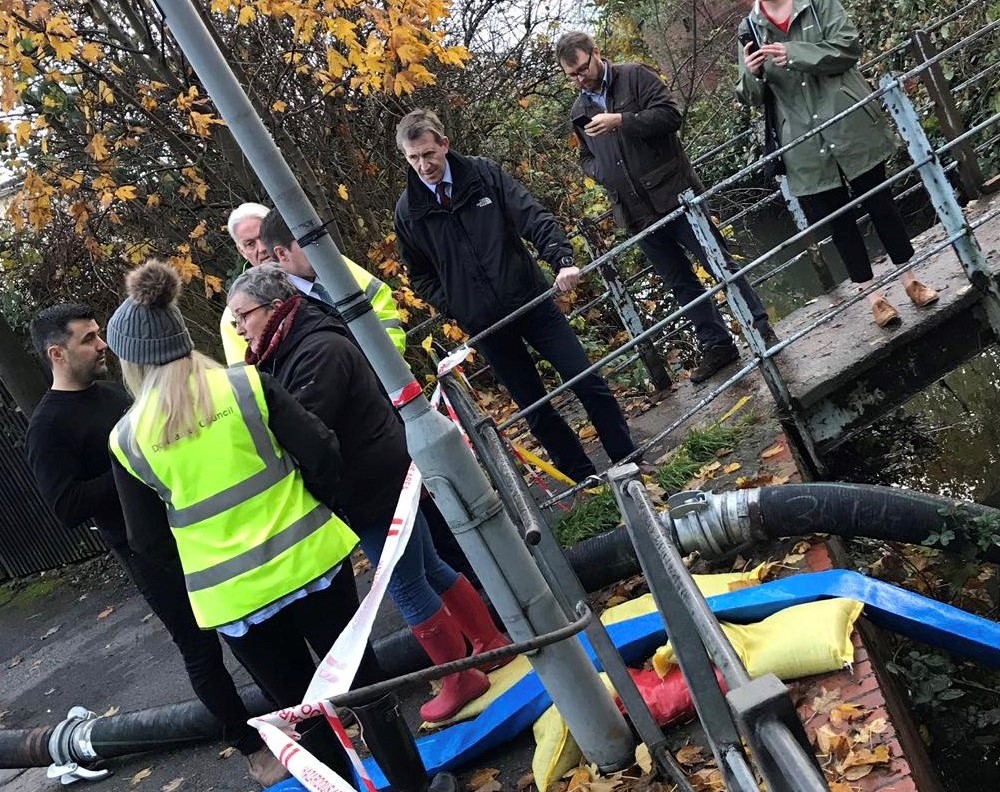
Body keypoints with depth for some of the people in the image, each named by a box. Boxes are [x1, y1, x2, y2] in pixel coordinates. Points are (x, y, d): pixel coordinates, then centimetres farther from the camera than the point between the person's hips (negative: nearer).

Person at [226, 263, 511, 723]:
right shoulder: (288, 351, 10)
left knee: (407, 587, 4)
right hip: (383, 479, 10)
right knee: (429, 569, 20)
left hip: (371, 489, -10)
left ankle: (461, 680, 19)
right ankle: (491, 642, 35)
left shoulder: (319, 351, -23)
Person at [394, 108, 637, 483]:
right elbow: (420, 274, 8)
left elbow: (534, 217, -9)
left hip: (531, 300, 0)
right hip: (482, 323, 0)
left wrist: (561, 259, -24)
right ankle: (586, 480, 25)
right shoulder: (408, 210, -3)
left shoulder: (483, 173, -4)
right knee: (536, 410, 9)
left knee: (589, 383, 2)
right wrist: (453, 308, -5)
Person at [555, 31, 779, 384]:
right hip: (638, 212, 5)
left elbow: (671, 115, -12)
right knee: (680, 284, 10)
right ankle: (716, 345, 19)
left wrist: (620, 121, -20)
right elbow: (586, 158, 26)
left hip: (674, 193, -5)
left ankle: (762, 329, 11)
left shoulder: (635, 76, -2)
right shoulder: (579, 112, 13)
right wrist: (599, 171, 3)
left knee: (721, 263, 0)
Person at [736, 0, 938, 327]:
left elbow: (849, 46, -10)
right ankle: (873, 296, 20)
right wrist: (751, 74, -19)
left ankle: (910, 280, 26)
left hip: (850, 125, -1)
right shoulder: (749, 29, 5)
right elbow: (752, 96, 5)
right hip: (806, 147, 1)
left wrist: (795, 54, -22)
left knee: (880, 205, 10)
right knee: (839, 223, 8)